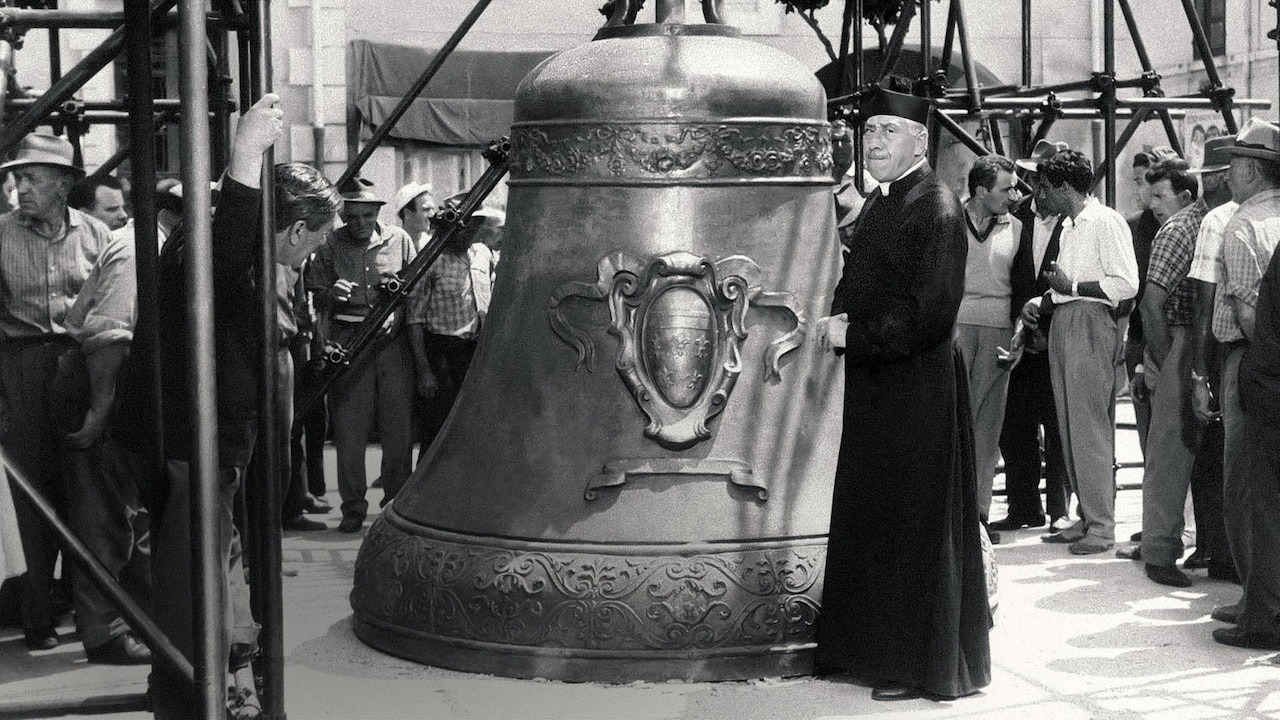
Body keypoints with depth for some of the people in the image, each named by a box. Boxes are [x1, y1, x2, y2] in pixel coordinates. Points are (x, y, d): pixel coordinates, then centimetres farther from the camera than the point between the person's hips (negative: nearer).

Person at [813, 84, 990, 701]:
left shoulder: (937, 209, -15)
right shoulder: (878, 205, 13)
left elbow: (928, 313, -21)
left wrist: (853, 336, -16)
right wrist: (838, 317, 1)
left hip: (917, 390, -9)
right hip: (872, 387, 9)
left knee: (915, 528, 0)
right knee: (868, 521, 16)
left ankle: (922, 664, 12)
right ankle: (875, 646, 29)